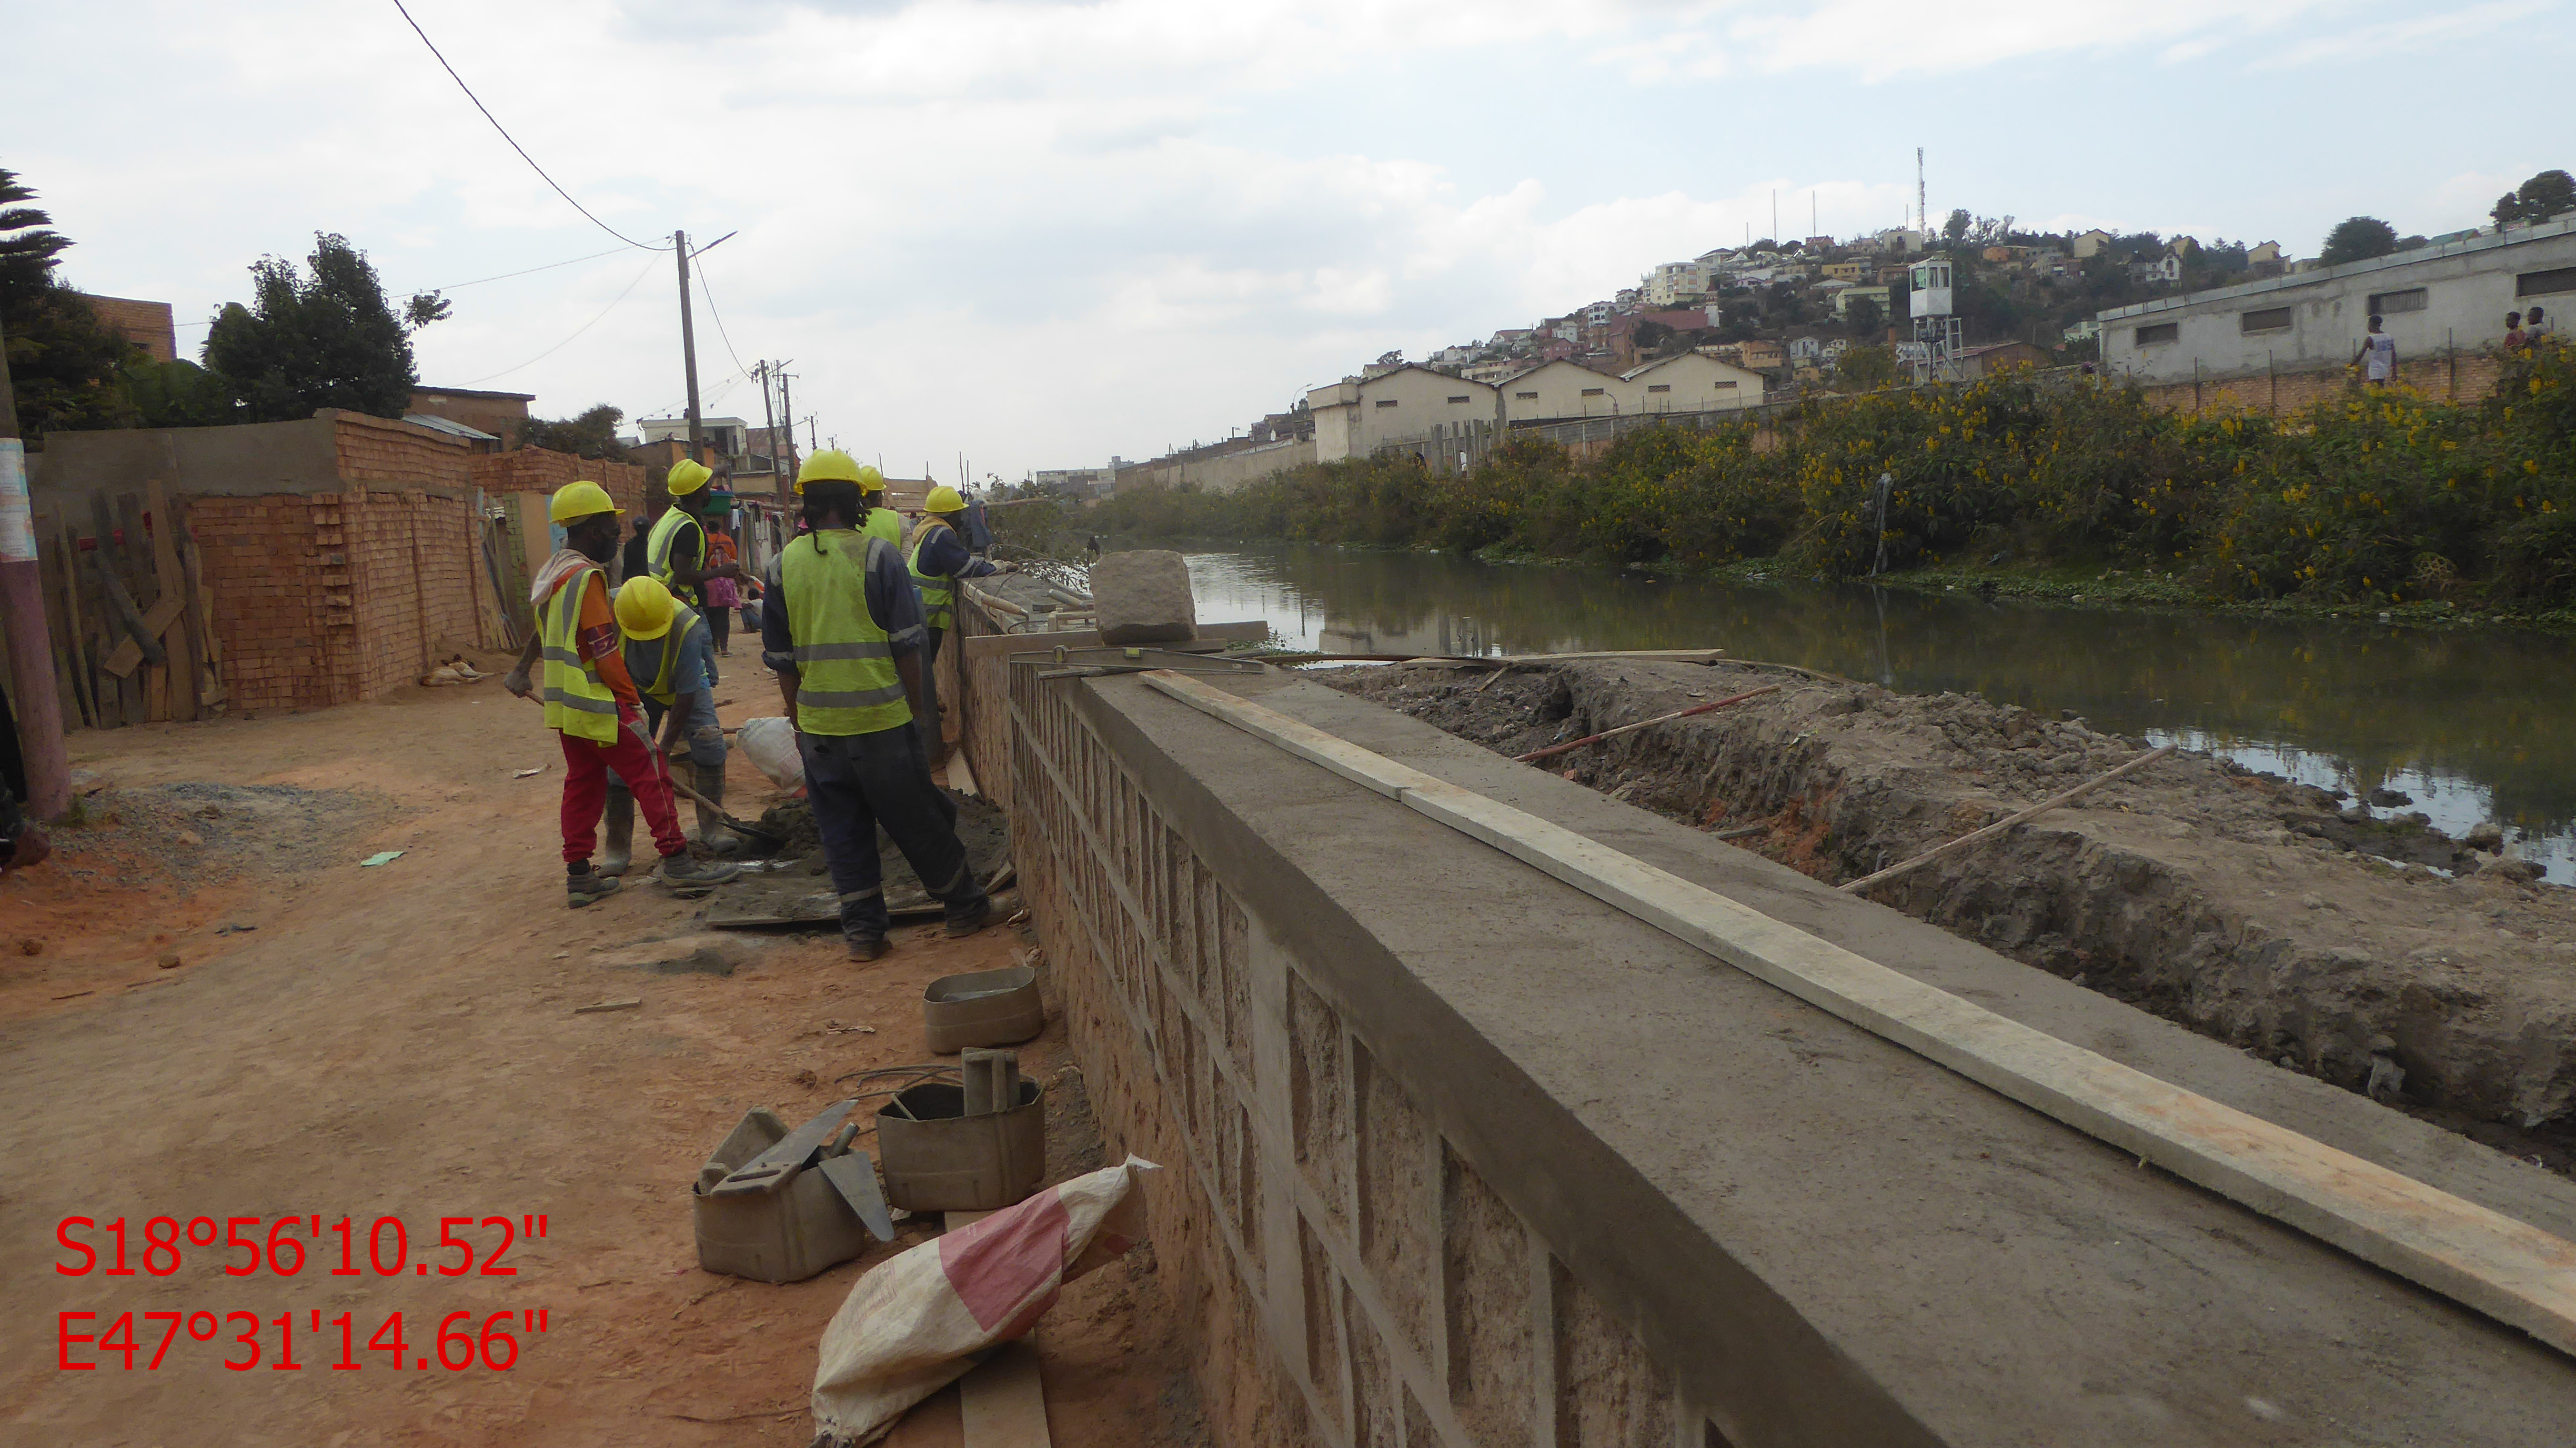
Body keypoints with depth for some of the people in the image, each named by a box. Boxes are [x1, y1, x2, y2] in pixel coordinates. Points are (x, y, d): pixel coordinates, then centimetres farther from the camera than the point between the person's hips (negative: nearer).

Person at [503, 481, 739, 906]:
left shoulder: (552, 571, 11)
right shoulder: (587, 576, -18)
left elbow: (544, 628, 26)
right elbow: (604, 650, -20)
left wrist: (522, 671, 37)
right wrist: (632, 696, -11)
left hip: (564, 704, 10)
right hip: (598, 704, -10)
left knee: (583, 782, 14)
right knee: (650, 774, -3)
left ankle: (579, 876, 18)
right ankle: (677, 861, 1)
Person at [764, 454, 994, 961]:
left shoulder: (782, 566, 2)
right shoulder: (879, 556, -8)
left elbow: (781, 661, 7)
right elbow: (907, 645, -7)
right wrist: (914, 706, 5)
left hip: (818, 726, 3)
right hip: (881, 718, -2)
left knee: (843, 829, 12)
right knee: (918, 822, 10)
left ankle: (863, 929, 15)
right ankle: (964, 905, 23)